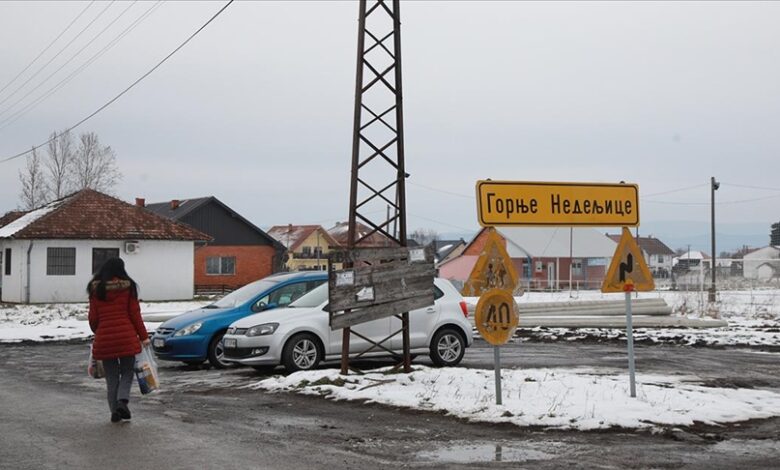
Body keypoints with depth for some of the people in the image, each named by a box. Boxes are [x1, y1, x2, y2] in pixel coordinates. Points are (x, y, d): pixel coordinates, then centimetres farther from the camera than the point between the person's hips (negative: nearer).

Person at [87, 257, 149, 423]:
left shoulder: (95, 289, 4)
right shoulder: (128, 287, -1)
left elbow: (93, 317, 6)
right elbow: (134, 314, -2)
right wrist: (143, 336, 4)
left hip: (104, 339, 2)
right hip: (126, 337, -2)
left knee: (111, 376, 11)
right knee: (127, 372, 10)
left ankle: (115, 410, 7)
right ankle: (122, 400, -13)